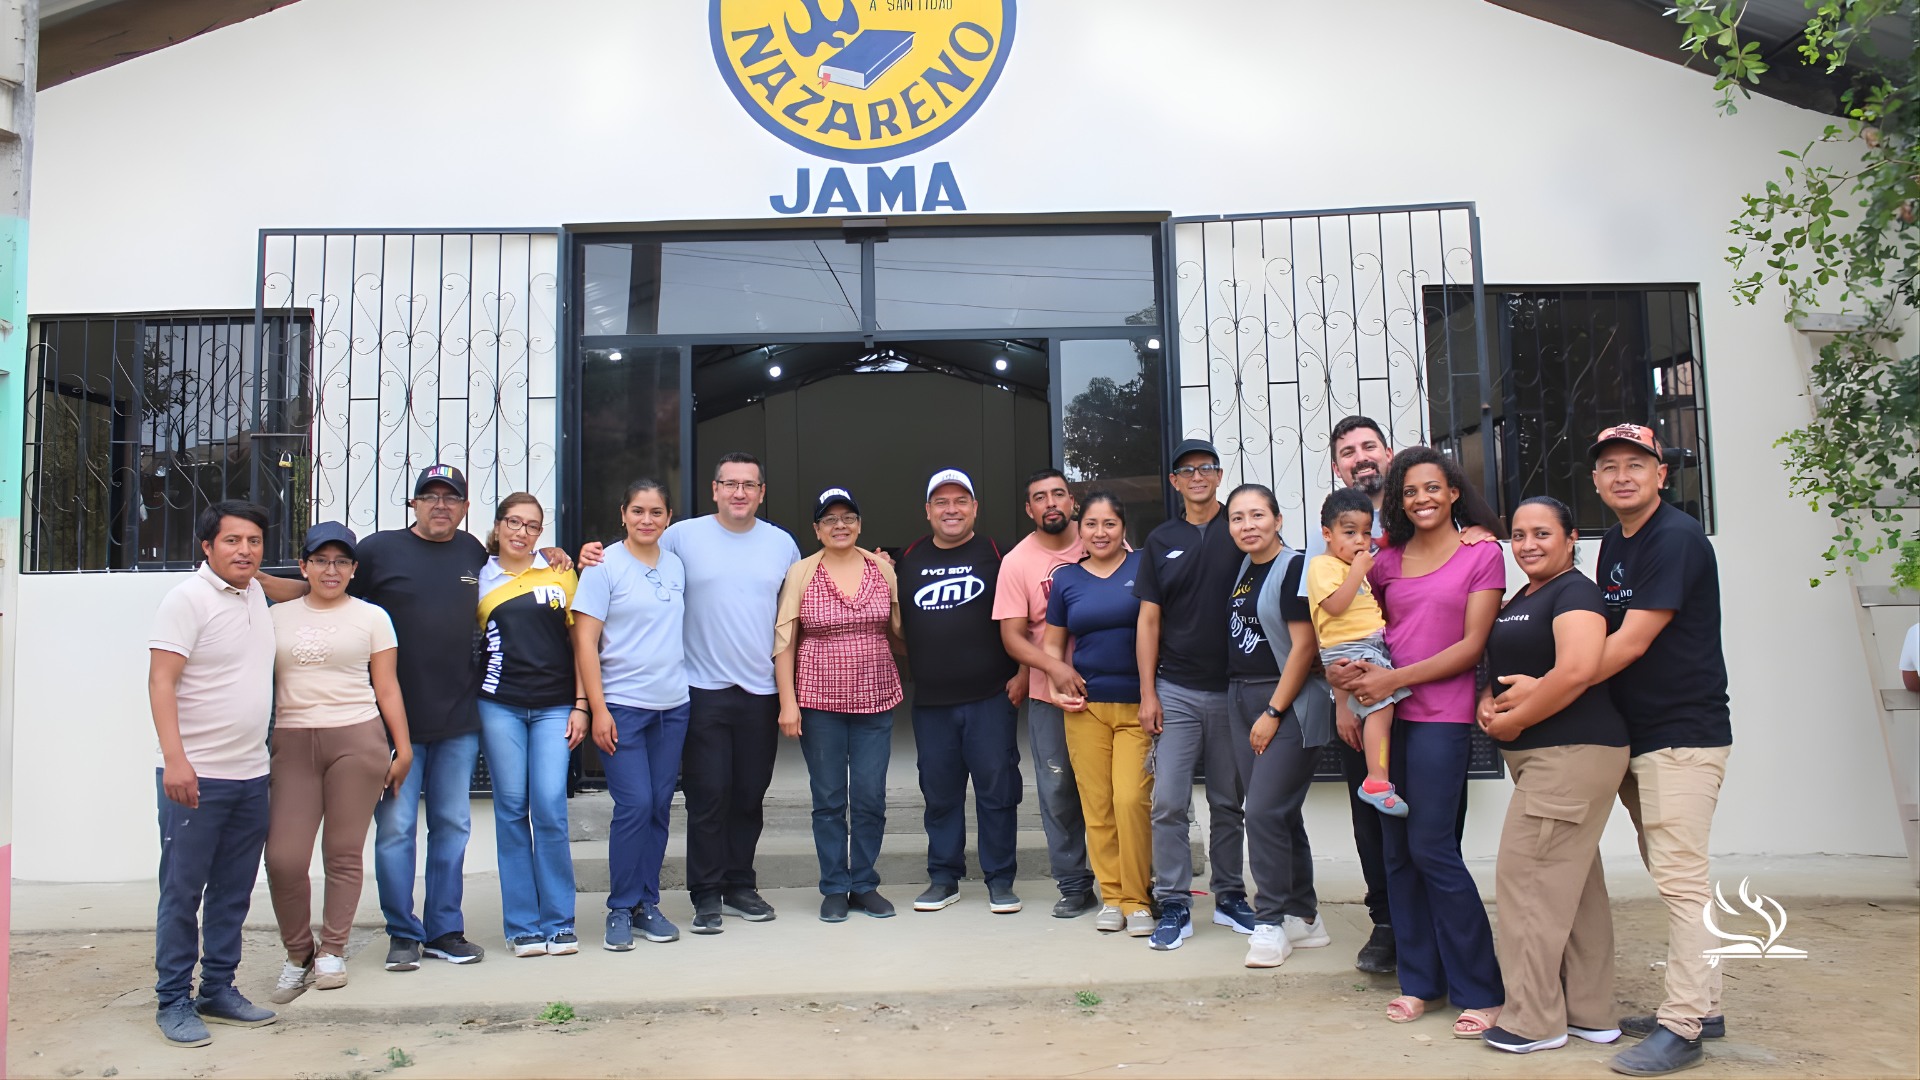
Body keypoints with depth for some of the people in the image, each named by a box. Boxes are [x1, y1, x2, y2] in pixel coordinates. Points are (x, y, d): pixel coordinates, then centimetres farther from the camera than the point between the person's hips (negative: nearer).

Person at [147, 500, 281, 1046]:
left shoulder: (255, 593, 10)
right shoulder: (187, 599, -10)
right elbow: (160, 682, -16)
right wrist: (175, 759, -24)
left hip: (251, 775, 7)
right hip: (195, 776, -7)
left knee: (233, 892, 13)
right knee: (182, 891, 2)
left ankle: (219, 990, 23)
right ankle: (174, 1000, 12)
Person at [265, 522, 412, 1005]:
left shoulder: (371, 617, 8)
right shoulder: (278, 617, 13)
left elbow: (387, 688, 7)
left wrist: (403, 747, 1)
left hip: (357, 739, -2)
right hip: (292, 744, 2)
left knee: (344, 854, 1)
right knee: (283, 857, -6)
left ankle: (332, 952, 17)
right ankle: (298, 954, 15)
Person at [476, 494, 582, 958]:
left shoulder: (560, 574, 8)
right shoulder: (478, 579, 8)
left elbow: (580, 642, 8)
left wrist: (580, 705, 1)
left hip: (554, 706, 0)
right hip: (499, 706, 1)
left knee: (550, 809, -6)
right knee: (512, 810, 3)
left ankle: (559, 922, 5)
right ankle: (524, 924, 11)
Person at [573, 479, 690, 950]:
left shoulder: (675, 566, 9)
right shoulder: (604, 567, -5)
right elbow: (584, 641, -7)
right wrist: (597, 709, -12)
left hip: (673, 705, 5)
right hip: (622, 706, -5)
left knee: (660, 806, 7)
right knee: (635, 805, -9)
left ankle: (647, 903, 19)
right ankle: (621, 909, 5)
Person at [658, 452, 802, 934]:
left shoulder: (783, 544, 8)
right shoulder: (682, 536, -1)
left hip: (762, 691, 3)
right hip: (703, 690, -3)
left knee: (750, 796, 11)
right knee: (707, 797, -1)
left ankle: (740, 885, 25)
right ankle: (706, 894, 11)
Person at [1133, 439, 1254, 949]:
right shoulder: (1161, 540, 7)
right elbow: (1149, 620, 6)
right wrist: (1147, 693, 0)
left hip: (1233, 688, 0)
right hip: (1176, 690, 1)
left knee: (1229, 802, 10)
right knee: (1169, 802, -3)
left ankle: (1230, 898, 23)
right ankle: (1174, 905, 6)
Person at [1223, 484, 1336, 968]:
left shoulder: (1294, 568, -11)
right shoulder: (1244, 570, 12)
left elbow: (1303, 646, -15)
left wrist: (1273, 713, -15)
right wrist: (1252, 710, 9)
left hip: (1289, 703, -8)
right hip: (1242, 700, 8)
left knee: (1264, 813, -9)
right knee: (1280, 815, 11)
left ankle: (1272, 921, 4)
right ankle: (1304, 918, 21)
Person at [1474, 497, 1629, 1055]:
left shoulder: (1574, 592, -12)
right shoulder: (1519, 600, 18)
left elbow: (1577, 670, -27)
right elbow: (1504, 667, 25)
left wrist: (1512, 722, -18)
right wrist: (1488, 702, 2)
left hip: (1573, 753, -10)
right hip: (1542, 756, 10)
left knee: (1525, 875, -7)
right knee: (1574, 885, 14)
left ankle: (1534, 1019, 3)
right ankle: (1590, 1013, 23)